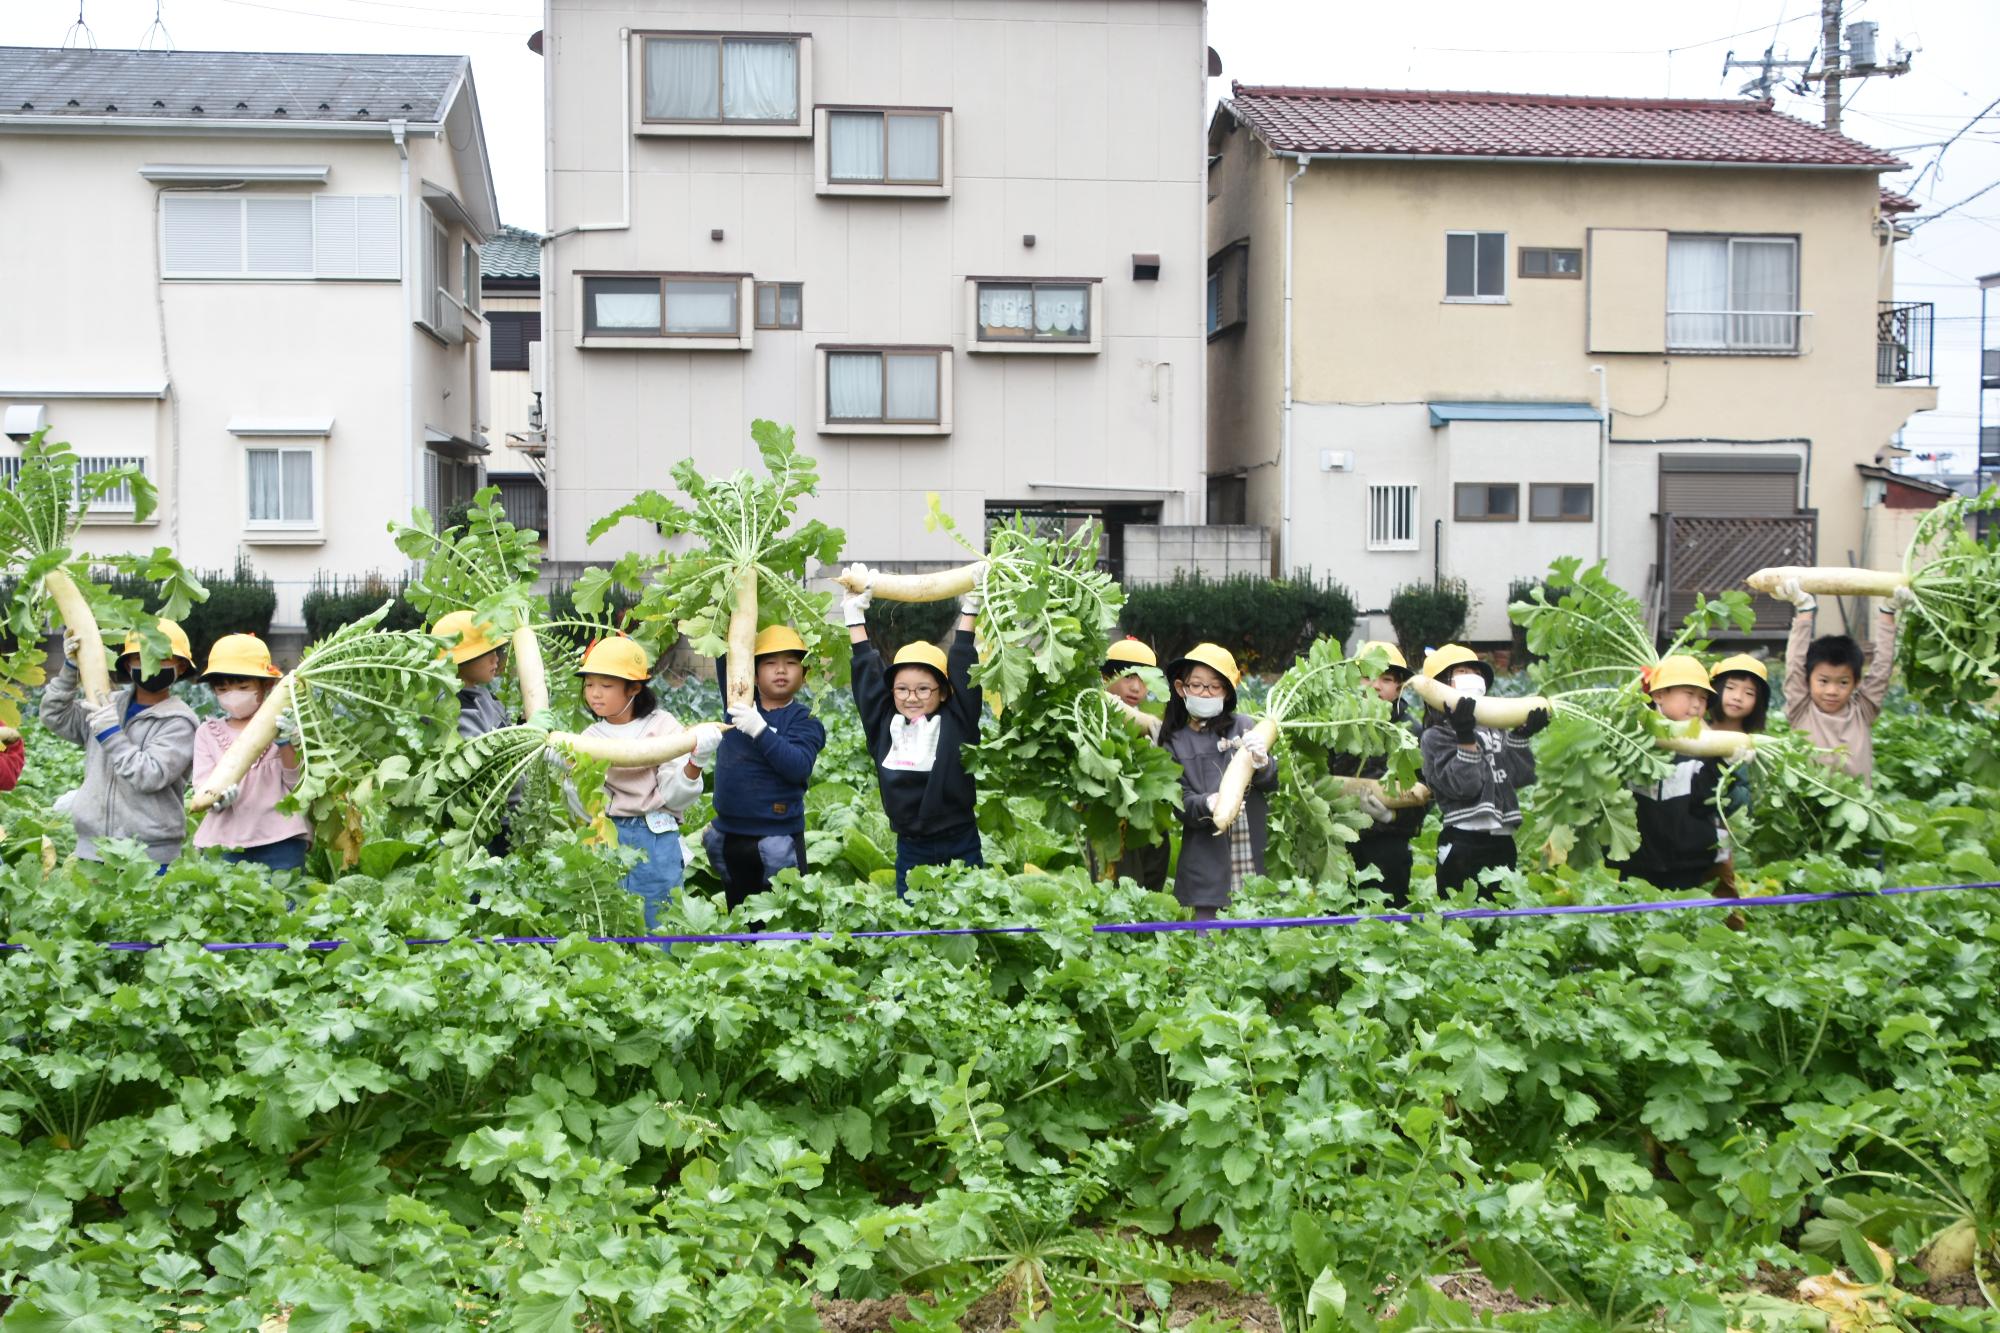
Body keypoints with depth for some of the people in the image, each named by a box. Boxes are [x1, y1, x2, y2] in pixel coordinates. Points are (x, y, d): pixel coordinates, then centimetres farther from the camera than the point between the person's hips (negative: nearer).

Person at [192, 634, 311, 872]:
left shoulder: (281, 725, 5)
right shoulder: (208, 732, 12)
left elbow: (297, 783, -2)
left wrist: (286, 743, -19)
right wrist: (218, 797, -21)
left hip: (279, 840, -2)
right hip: (225, 841, 2)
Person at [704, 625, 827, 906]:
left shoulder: (804, 720, -8)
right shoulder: (740, 702, 5)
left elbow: (798, 766, -23)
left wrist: (759, 730, -32)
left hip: (777, 841, -5)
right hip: (729, 837, 5)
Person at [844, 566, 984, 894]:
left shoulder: (956, 724, -4)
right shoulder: (884, 725, 4)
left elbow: (962, 672, -6)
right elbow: (867, 675, 5)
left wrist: (968, 610, -3)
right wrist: (855, 615, 5)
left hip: (960, 849, -3)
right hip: (910, 851, 3)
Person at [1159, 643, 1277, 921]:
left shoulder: (1243, 726, 3)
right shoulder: (1173, 741, 4)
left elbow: (1272, 782, -1)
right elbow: (1180, 802, -2)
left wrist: (1261, 763, -23)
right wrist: (1207, 806, -23)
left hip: (1255, 859, 0)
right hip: (1207, 867, 0)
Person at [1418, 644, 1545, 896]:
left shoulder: (1494, 731, 19)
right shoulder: (1436, 736, -1)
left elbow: (1522, 776, 8)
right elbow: (1465, 785, -14)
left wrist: (1521, 735, 0)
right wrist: (1465, 736, -19)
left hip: (1502, 841, 7)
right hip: (1463, 845, -7)